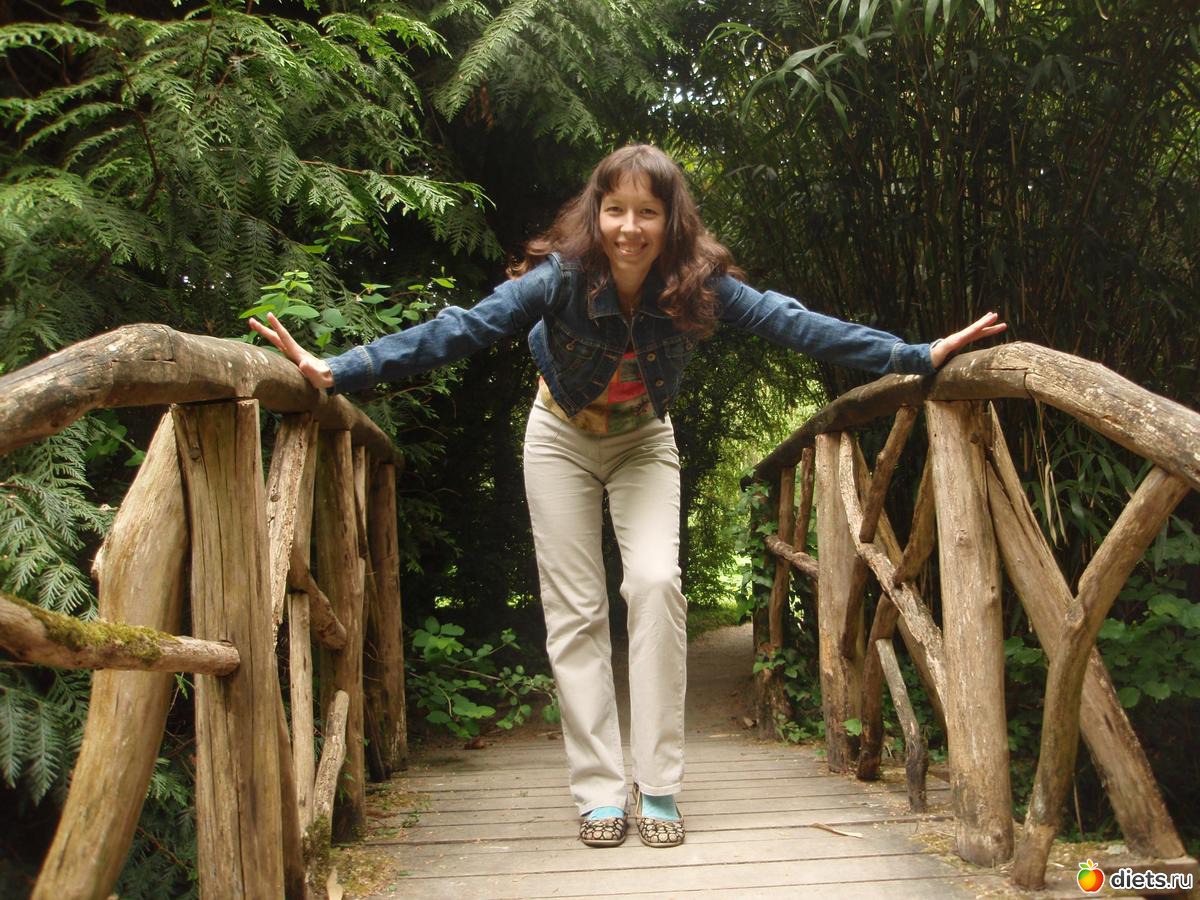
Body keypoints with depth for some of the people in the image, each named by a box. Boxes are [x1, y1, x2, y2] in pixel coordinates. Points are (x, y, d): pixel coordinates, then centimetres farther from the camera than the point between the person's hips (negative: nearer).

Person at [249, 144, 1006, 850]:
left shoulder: (699, 284, -24)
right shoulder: (562, 277, -28)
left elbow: (795, 324, -24)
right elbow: (459, 330, -32)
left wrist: (920, 356, -25)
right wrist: (337, 370, -39)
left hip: (644, 442, 1)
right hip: (563, 437, 0)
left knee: (655, 582, -18)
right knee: (576, 611, -2)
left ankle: (659, 786, -6)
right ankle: (600, 792, 6)